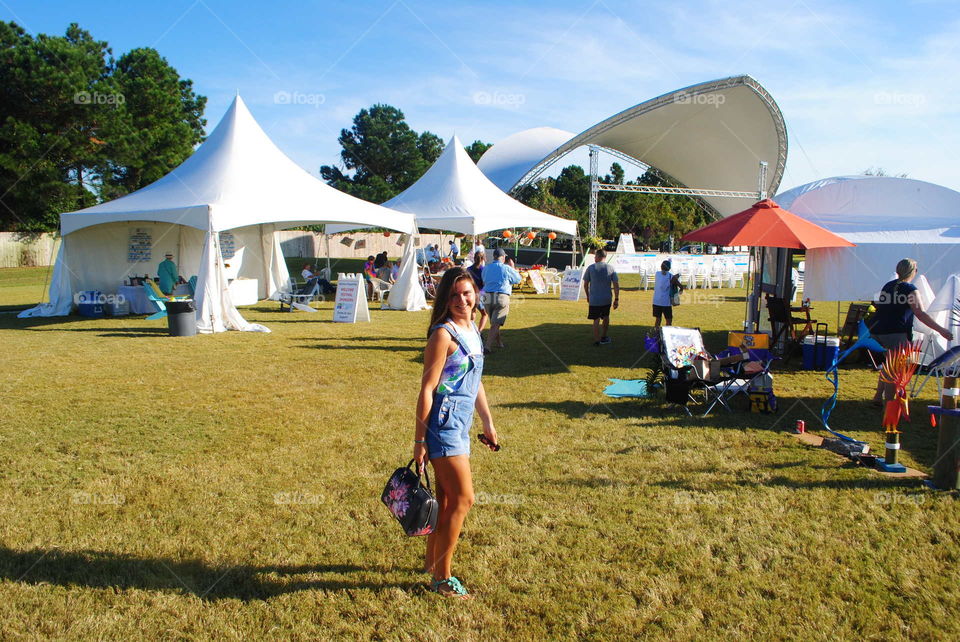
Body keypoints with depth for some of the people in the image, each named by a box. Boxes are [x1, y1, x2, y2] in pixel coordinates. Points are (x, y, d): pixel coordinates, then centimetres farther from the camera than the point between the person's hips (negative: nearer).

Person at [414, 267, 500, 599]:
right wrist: (419, 440, -16)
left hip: (460, 426, 8)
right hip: (443, 425, -8)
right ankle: (442, 578, 10)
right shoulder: (443, 334, -16)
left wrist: (488, 422, 22)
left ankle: (432, 562, 34)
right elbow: (427, 389, -16)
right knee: (463, 499, -3)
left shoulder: (472, 329, 10)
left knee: (446, 499, 17)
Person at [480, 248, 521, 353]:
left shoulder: (485, 269, 8)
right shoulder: (507, 268, -5)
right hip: (502, 297, -5)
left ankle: (499, 342, 34)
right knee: (495, 324, -4)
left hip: (487, 298, 5)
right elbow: (518, 279, 9)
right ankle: (488, 347, -13)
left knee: (494, 323, 21)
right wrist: (513, 267, 22)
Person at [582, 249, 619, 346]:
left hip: (594, 299, -2)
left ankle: (597, 340, 4)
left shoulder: (590, 268, -5)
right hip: (607, 299, 2)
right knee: (606, 317, 21)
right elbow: (616, 285, -4)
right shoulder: (611, 268, -2)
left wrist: (588, 296, 15)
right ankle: (603, 337, 32)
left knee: (596, 320, 4)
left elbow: (585, 284, 0)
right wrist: (616, 299, 1)